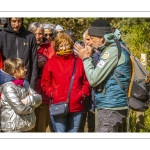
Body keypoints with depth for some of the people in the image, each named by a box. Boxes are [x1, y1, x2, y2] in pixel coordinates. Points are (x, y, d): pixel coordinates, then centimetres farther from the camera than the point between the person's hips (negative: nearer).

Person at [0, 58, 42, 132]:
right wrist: (31, 107, -5)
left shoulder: (24, 83, 8)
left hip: (24, 127, 8)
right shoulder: (8, 87, -16)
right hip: (12, 128, -8)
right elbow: (20, 108, -22)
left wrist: (28, 100, -14)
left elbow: (39, 98, 4)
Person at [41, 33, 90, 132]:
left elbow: (86, 81, 11)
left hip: (76, 106, 2)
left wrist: (83, 93, -3)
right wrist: (52, 93, -8)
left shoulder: (78, 61, 6)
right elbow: (45, 83, 6)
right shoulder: (51, 62, 2)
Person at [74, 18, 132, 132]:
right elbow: (100, 75, 15)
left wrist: (86, 58, -4)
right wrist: (90, 57, 9)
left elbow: (94, 79, -16)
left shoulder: (112, 50, -14)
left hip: (110, 109, -10)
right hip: (118, 107, 10)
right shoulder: (115, 49, 16)